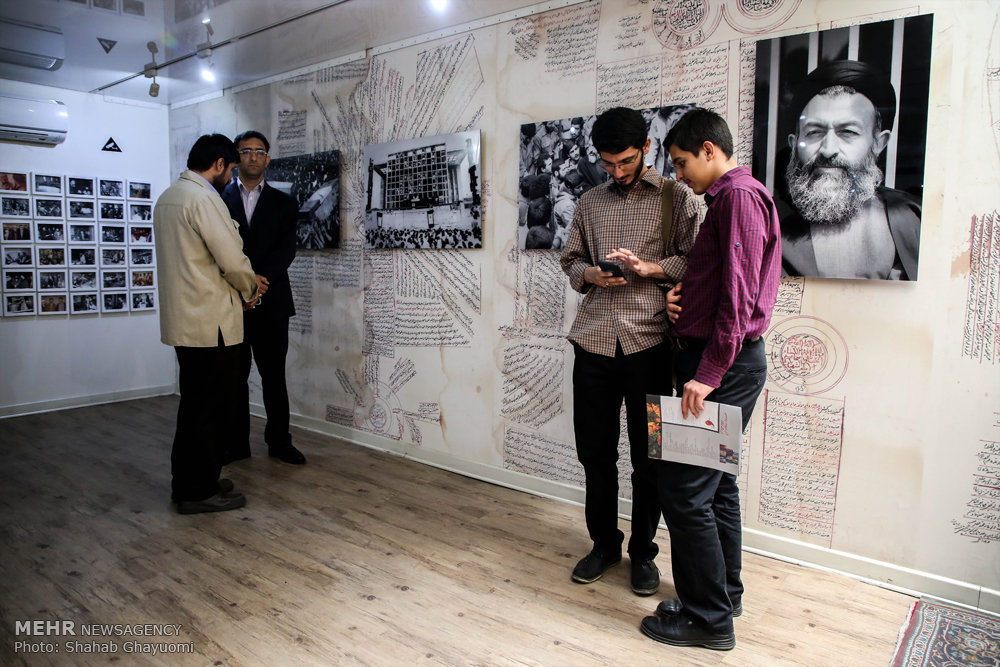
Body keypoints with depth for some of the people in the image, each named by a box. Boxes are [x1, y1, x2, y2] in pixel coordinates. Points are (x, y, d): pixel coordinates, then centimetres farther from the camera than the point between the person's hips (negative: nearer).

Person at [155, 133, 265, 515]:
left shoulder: (168, 197, 16)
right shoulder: (204, 198, -15)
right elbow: (233, 260, -20)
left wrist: (243, 285, 15)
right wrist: (250, 289, 1)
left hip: (183, 320, 10)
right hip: (211, 322, -10)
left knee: (194, 405, 18)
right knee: (211, 407, -1)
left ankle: (187, 483, 28)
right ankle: (200, 492, 8)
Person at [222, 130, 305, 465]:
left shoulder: (283, 203, 10)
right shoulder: (218, 198, 8)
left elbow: (286, 250, -2)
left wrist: (258, 276, -16)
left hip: (271, 302, 0)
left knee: (274, 374, 6)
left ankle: (279, 441, 16)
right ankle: (236, 444, 16)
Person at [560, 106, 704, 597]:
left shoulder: (677, 197, 5)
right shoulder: (590, 202, 17)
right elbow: (571, 260, 20)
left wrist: (649, 268, -15)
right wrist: (590, 274, -1)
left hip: (649, 340, -3)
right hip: (594, 339, 4)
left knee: (648, 456, 5)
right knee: (594, 450, 9)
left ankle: (642, 552, 23)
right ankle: (604, 544, 28)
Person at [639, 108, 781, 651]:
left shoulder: (738, 196, -12)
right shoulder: (731, 198, 20)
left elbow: (738, 294, -21)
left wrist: (708, 373, -23)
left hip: (723, 365, -11)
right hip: (730, 362, 11)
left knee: (684, 487, -6)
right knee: (717, 483, 17)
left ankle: (710, 617, 7)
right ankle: (725, 595, 30)